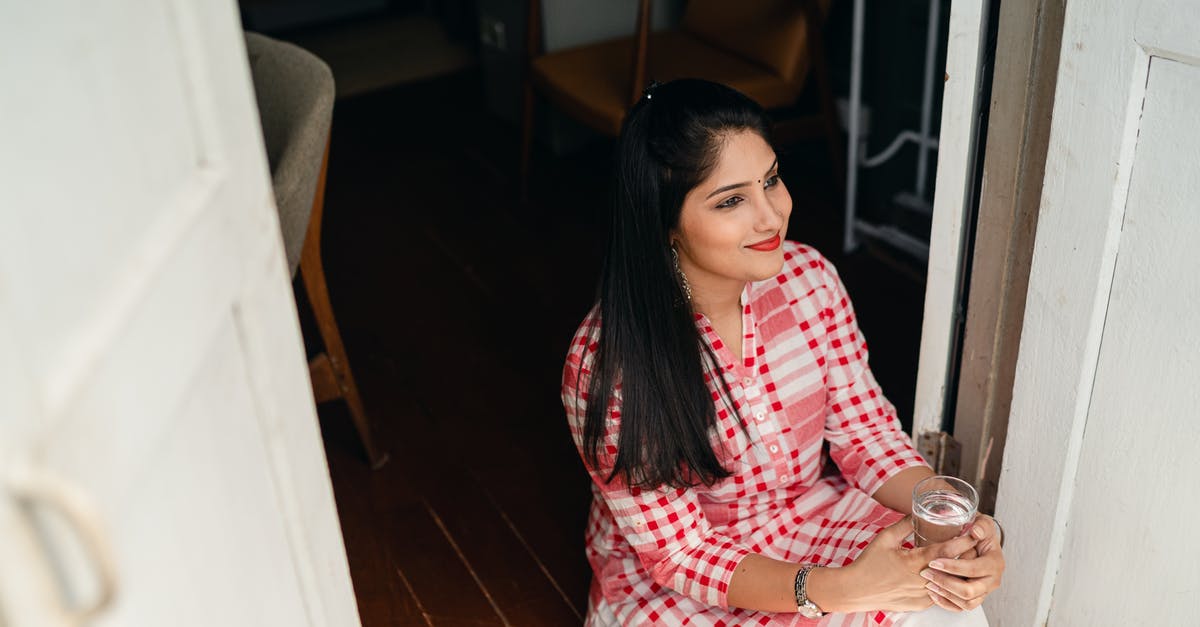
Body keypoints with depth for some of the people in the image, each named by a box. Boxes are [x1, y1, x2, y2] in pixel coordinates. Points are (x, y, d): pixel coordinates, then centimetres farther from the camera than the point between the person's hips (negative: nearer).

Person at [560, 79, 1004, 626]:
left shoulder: (810, 278, -11)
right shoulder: (605, 364, -26)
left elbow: (866, 432, -2)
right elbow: (680, 555, -20)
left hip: (807, 514, 5)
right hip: (664, 583, -4)